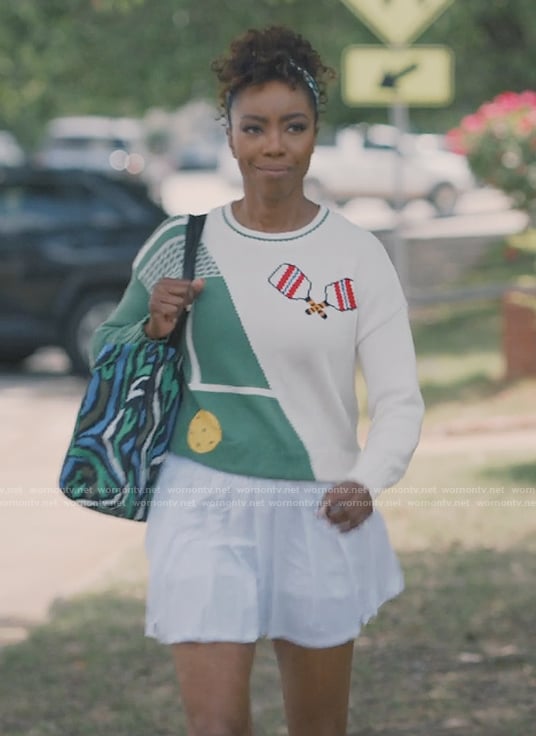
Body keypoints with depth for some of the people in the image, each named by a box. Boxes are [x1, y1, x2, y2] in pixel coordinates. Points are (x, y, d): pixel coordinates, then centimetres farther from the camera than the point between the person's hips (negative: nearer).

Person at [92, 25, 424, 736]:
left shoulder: (358, 255, -2)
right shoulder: (181, 246, 1)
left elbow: (400, 399, -3)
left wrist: (367, 483, -21)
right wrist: (152, 327, -9)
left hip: (318, 514, 1)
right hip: (206, 505, 0)